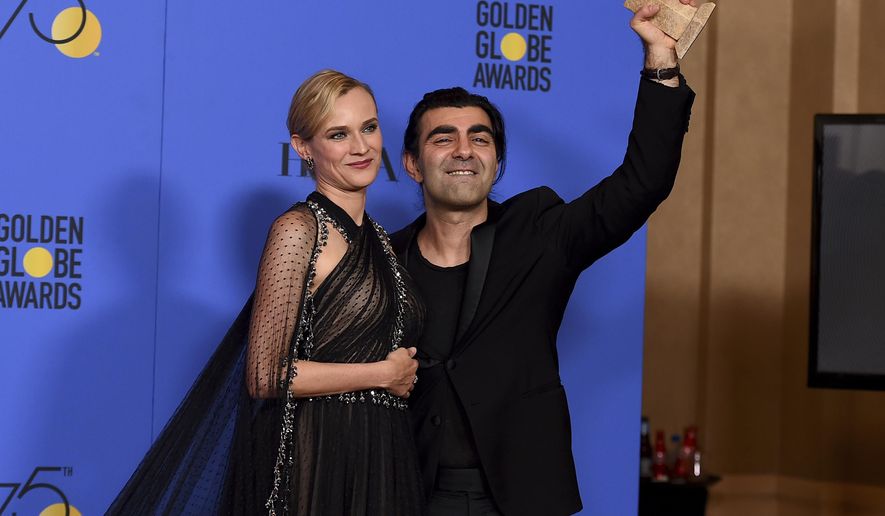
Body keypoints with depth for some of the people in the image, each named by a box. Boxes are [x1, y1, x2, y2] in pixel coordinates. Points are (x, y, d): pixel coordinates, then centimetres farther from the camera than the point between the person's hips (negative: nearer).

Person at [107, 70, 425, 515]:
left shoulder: (377, 238, 13)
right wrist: (383, 372, -9)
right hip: (314, 458, -7)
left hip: (381, 458, 7)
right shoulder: (298, 230, -10)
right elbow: (266, 376, -17)